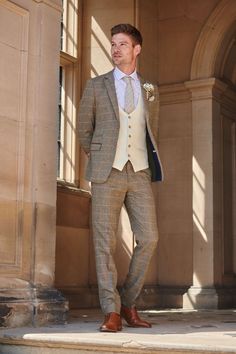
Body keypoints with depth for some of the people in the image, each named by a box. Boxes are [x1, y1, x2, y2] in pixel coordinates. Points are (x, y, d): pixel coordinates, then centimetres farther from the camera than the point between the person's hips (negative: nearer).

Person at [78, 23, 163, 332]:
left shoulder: (150, 90, 15)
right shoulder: (96, 85, 9)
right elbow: (84, 130, 13)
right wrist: (99, 160, 10)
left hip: (139, 172, 2)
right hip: (107, 173, -2)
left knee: (148, 238, -5)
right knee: (105, 241, -5)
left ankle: (129, 303, 11)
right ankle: (112, 312, 0)